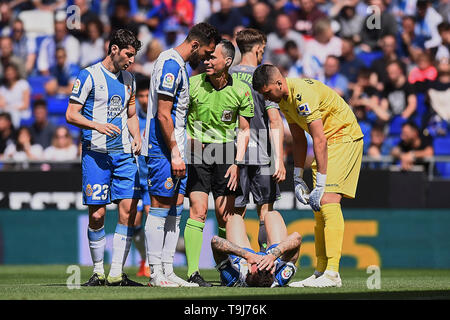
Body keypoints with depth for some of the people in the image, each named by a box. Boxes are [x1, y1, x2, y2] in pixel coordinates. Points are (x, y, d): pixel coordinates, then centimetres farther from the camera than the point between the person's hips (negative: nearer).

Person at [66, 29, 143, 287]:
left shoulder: (128, 79, 16)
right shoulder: (89, 76, -3)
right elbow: (71, 114, -5)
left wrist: (136, 137, 8)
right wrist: (98, 125, -20)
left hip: (124, 154, 5)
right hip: (96, 152, -5)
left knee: (129, 210, -6)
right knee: (97, 215, -4)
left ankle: (116, 273, -1)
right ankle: (98, 271, 11)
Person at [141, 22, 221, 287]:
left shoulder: (182, 66, 17)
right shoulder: (171, 64, -14)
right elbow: (163, 115, -19)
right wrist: (175, 153, -19)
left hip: (176, 149, 10)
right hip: (164, 148, -10)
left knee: (176, 207, 9)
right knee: (160, 206, -7)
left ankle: (168, 270, 11)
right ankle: (156, 273, -5)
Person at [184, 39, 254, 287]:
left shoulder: (241, 91, -3)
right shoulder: (193, 84, -6)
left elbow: (244, 129, 5)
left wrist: (237, 163, -3)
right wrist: (187, 140, -11)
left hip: (224, 152, 1)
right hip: (197, 151, -1)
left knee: (225, 215, 0)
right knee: (198, 211, -12)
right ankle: (193, 273, -13)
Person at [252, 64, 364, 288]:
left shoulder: (303, 95, -26)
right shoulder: (284, 100, 5)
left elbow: (320, 141, -27)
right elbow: (299, 140, 15)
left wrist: (320, 186, -27)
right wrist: (298, 178, 11)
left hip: (344, 137, -10)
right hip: (328, 141, 10)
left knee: (328, 200, -20)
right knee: (318, 208, 5)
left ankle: (332, 273, -24)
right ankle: (321, 272, 8)